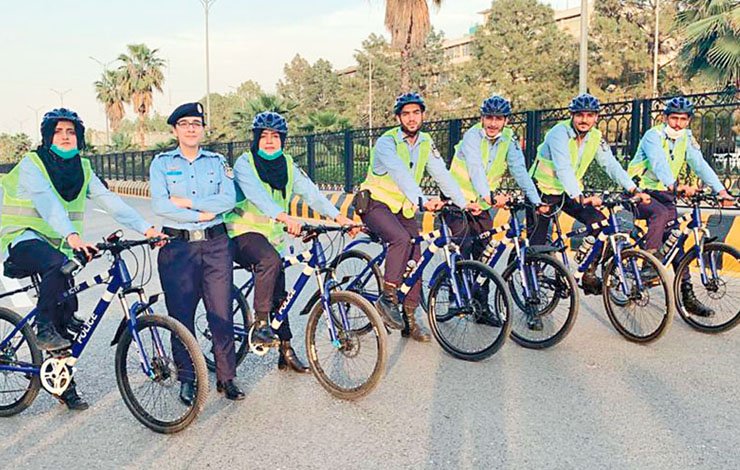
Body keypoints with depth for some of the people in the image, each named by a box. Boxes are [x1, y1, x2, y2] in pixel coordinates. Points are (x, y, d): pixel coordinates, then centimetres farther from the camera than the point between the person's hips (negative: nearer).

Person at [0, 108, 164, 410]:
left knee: (65, 320, 2)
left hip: (59, 246, 5)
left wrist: (145, 227, -21)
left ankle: (63, 385, 14)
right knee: (57, 264, -39)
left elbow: (108, 200, -6)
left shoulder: (81, 168, 6)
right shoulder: (32, 164, -10)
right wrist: (72, 236, -45)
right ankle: (44, 329, -20)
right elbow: (47, 202, -28)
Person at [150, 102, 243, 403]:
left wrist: (188, 202, -11)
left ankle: (226, 378, 15)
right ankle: (186, 379, 19)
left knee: (221, 314, 2)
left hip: (215, 244, 1)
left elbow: (228, 200, -5)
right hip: (177, 245, -1)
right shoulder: (162, 163, 6)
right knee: (181, 316, 3)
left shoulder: (217, 162, 11)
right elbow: (160, 205, -9)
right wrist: (201, 214, -10)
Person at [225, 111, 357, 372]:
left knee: (279, 295, 6)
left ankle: (286, 351, 15)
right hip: (243, 232, -6)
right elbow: (256, 194, -28)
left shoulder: (288, 166, 7)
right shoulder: (245, 163, -9)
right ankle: (260, 324, -24)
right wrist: (284, 217, -46)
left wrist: (337, 216, -23)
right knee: (270, 260, -35)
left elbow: (309, 191, -6)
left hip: (273, 237, 6)